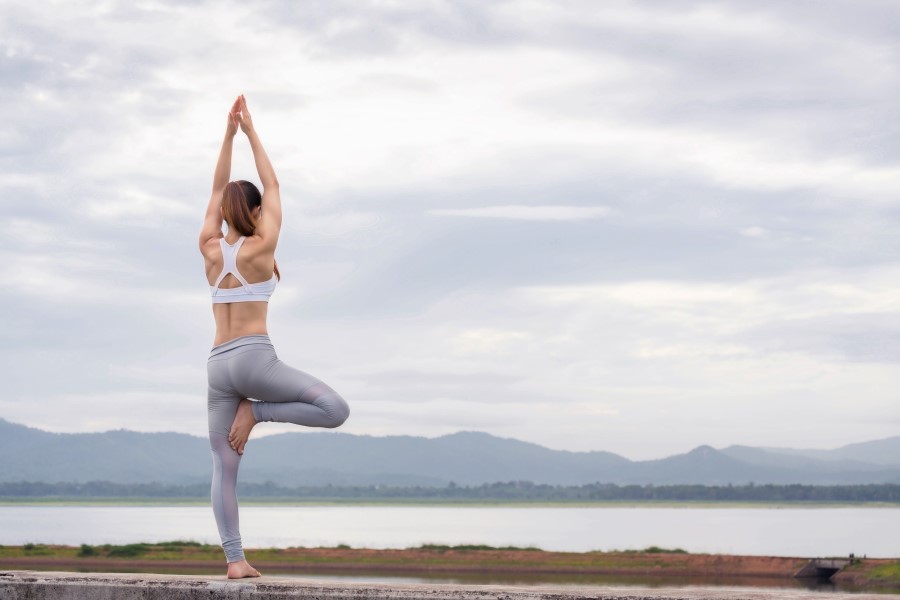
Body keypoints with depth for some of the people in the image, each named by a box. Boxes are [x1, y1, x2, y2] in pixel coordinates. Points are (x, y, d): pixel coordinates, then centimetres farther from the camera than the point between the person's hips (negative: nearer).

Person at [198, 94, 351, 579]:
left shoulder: (210, 250, 8)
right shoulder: (261, 247, -2)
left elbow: (217, 190, 19)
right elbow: (272, 187, 7)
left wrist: (229, 133, 19)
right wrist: (251, 132, 12)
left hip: (218, 365, 5)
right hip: (254, 358, -5)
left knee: (223, 467, 3)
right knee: (335, 410, -2)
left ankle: (234, 559, -5)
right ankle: (256, 411, -7)